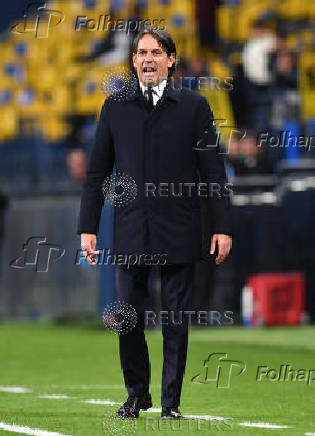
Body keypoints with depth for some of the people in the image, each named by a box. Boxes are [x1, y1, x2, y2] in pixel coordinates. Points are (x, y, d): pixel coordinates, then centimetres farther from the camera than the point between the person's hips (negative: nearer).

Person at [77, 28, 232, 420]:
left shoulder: (193, 107, 3)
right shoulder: (115, 108, 8)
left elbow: (213, 172, 2)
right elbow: (97, 172, 10)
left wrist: (222, 227, -2)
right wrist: (87, 228, 5)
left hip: (178, 233, -2)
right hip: (131, 233, 2)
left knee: (176, 320, 2)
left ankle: (171, 402, 11)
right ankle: (136, 394, 20)